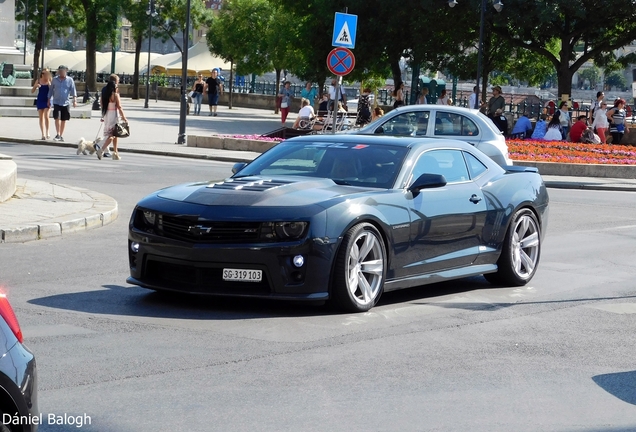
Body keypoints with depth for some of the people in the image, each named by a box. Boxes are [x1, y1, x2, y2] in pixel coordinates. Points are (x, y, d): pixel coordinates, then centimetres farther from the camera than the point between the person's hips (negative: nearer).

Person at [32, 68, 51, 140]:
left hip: (47, 100, -3)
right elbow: (32, 91, 6)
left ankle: (47, 133, -2)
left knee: (46, 116, -16)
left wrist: (49, 83, -20)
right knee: (41, 117, 3)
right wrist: (35, 86, -13)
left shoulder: (50, 81, -3)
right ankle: (43, 134, 9)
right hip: (40, 100, 3)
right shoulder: (38, 80, 3)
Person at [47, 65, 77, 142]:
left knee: (64, 120, 6)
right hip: (56, 102, 0)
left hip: (65, 103, 0)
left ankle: (61, 135, 17)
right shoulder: (54, 80, 5)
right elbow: (51, 90, 13)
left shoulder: (70, 80, 2)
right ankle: (58, 135, -11)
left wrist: (75, 100, -15)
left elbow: (73, 90, -2)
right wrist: (49, 100, 12)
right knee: (57, 118, -15)